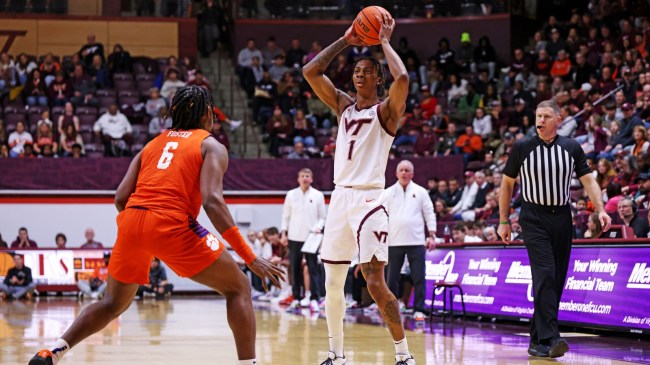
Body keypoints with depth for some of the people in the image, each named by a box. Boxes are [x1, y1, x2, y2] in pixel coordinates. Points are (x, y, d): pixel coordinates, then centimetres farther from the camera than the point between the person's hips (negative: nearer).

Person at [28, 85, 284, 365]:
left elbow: (121, 197, 15)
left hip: (131, 220, 5)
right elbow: (212, 201, -7)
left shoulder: (153, 144, 25)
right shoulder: (211, 146, 10)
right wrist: (250, 258, -10)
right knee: (238, 288, 9)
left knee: (113, 304, 25)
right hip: (173, 226, -5)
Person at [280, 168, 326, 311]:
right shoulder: (291, 195, 5)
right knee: (295, 269, 4)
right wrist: (284, 233, 1)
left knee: (313, 269, -6)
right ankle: (297, 298, 11)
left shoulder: (318, 195, 3)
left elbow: (322, 217, 5)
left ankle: (314, 299, -9)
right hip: (294, 237, 2)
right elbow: (286, 215, 9)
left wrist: (318, 227, -14)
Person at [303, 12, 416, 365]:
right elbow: (310, 71, 8)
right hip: (340, 198, 6)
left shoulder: (386, 110, 0)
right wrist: (345, 40, 7)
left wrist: (385, 41, -7)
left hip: (369, 200, -6)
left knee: (375, 283, -12)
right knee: (332, 283, 8)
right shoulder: (343, 104, 15)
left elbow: (402, 78, -20)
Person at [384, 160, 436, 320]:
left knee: (418, 277, -3)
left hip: (416, 241, -1)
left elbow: (429, 214, 5)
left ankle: (419, 310, 0)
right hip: (394, 242, 1)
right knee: (392, 277, 5)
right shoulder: (389, 193, 7)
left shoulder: (420, 192, 5)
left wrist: (431, 236, -2)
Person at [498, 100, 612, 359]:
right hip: (534, 218, -3)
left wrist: (600, 209, -14)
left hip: (562, 218, 3)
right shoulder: (522, 148, 0)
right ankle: (549, 339, -25)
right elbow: (507, 184, 8)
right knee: (545, 274, -18)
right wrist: (503, 222, 6)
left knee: (557, 280, 4)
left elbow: (588, 180, 2)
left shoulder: (572, 148, 5)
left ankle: (537, 341, 13)